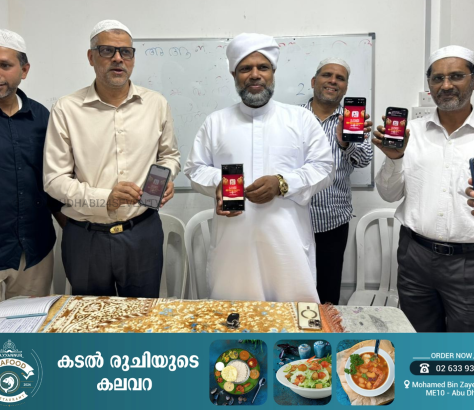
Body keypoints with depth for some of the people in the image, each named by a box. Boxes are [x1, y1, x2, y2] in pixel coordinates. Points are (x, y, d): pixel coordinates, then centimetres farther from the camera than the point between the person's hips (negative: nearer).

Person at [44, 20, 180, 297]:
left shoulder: (156, 104, 2)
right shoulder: (67, 109, -6)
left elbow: (170, 155, 15)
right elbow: (55, 179, -6)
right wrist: (104, 199, -20)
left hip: (143, 231, 2)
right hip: (86, 236, -1)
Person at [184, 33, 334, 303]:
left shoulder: (302, 119, 8)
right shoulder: (215, 122, 12)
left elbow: (323, 168, 4)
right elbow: (196, 168, 12)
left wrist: (282, 183, -13)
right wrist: (217, 182, -11)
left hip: (288, 241, -1)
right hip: (234, 241, 1)